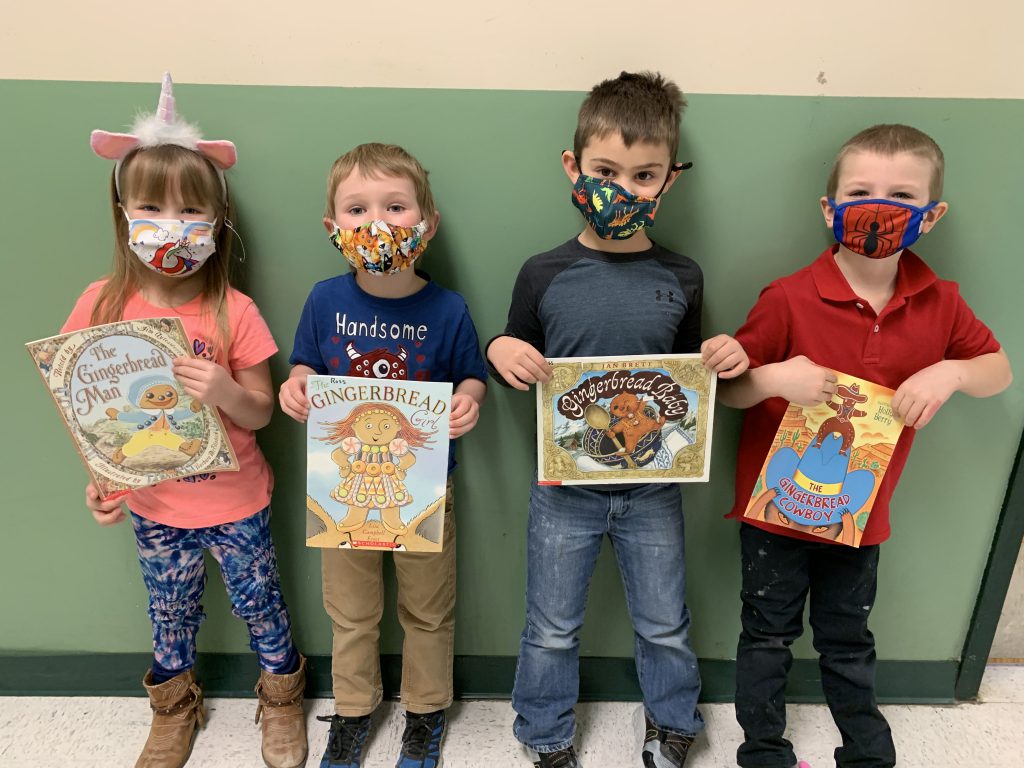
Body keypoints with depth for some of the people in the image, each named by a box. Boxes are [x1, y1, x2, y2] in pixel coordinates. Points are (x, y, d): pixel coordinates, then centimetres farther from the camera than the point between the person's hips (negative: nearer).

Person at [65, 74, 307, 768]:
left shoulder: (234, 312, -17)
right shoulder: (103, 305, -9)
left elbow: (262, 412, -11)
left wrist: (224, 392, -31)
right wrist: (97, 479, -8)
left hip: (235, 504, -2)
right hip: (152, 506, 3)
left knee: (260, 605, 15)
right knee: (171, 615, 23)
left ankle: (282, 696, 43)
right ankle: (175, 708, 51)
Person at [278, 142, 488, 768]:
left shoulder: (447, 310, -15)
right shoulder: (326, 300, -9)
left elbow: (472, 377, -3)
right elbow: (307, 368, 4)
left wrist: (468, 401, -25)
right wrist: (295, 388, -18)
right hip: (343, 481, 2)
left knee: (427, 610, 18)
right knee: (350, 611, 21)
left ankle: (427, 709, 45)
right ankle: (353, 710, 47)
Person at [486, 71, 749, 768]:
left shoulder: (681, 279, -4)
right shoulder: (544, 275, -9)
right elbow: (519, 363, 1)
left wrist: (726, 360, -13)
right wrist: (501, 351, -21)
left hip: (652, 490, 2)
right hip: (564, 489, -1)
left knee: (665, 625, 21)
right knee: (552, 631, 17)